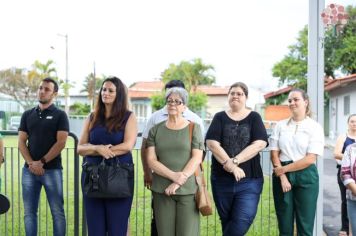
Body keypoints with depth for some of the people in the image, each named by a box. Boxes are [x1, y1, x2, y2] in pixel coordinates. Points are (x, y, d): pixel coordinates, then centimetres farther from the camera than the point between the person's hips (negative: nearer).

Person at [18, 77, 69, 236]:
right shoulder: (27, 115, 12)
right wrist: (31, 163, -8)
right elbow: (21, 142, 7)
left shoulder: (59, 115, 1)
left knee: (57, 211, -1)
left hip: (52, 169, -4)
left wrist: (41, 162, -12)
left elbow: (61, 143, -8)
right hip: (29, 170, 4)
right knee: (29, 212, 7)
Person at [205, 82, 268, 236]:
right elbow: (211, 143, -7)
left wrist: (235, 161, -19)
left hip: (249, 180, -1)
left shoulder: (254, 117, 5)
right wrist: (229, 165, -19)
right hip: (221, 179, 1)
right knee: (226, 221, 13)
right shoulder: (220, 117, 6)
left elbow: (260, 144, -9)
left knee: (242, 222, -11)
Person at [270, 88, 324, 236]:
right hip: (282, 176, 3)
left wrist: (284, 169, -9)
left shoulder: (315, 127, -2)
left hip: (306, 177, -3)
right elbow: (274, 153, 3)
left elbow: (310, 159, -10)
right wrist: (282, 176, -9)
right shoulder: (280, 125, 8)